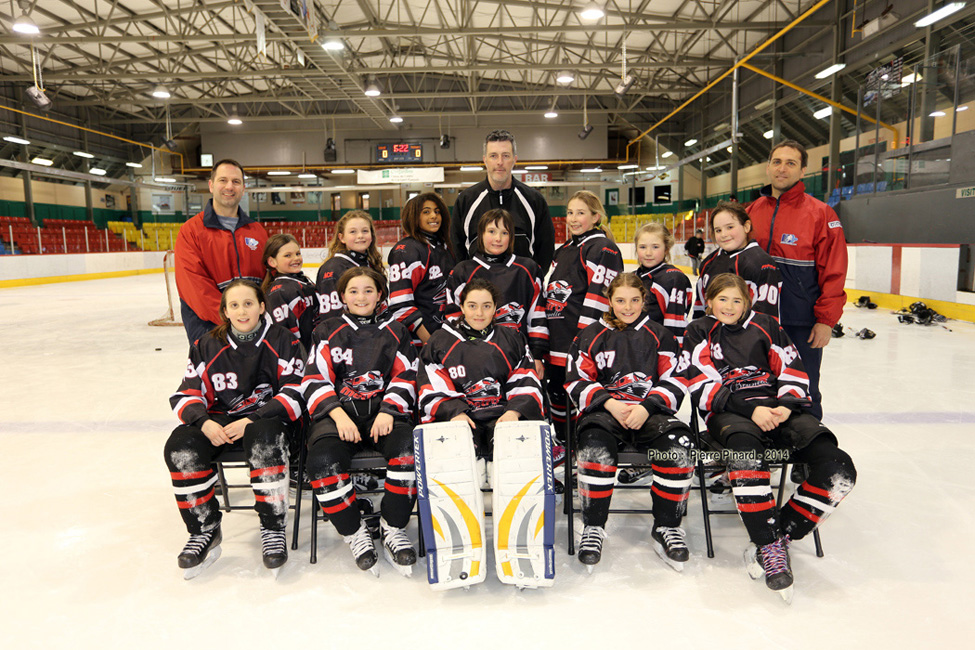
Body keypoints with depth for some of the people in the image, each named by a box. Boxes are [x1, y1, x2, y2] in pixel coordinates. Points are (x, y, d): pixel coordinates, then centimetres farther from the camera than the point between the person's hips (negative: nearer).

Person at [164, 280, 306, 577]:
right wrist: (205, 423, -17)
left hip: (267, 418, -4)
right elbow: (186, 395, 5)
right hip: (219, 421, 4)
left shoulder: (283, 341, -4)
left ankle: (273, 527, -22)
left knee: (263, 437, -38)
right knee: (180, 446, -24)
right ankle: (204, 529, -7)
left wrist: (252, 421, -21)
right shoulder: (207, 347, 7)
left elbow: (294, 394, -10)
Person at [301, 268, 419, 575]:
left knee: (409, 447, -31)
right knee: (323, 458, -31)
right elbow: (315, 381, 5)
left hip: (385, 411, 1)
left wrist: (387, 412, -10)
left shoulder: (395, 332, 16)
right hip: (338, 412, 0)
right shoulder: (327, 332, 14)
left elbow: (407, 378, 9)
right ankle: (353, 531, -10)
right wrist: (339, 415, -12)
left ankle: (393, 528, -12)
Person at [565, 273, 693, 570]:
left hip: (650, 410, 1)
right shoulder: (590, 336, 13)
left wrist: (647, 407, -10)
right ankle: (593, 527, -18)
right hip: (604, 409, -1)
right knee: (594, 442, -35)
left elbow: (673, 383, 9)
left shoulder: (660, 335, 15)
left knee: (677, 441, -31)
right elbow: (577, 382, 8)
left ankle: (666, 527, -13)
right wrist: (609, 403, -10)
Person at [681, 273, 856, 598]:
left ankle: (780, 535, -12)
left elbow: (793, 371, 16)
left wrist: (786, 407, -5)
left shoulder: (765, 326, 18)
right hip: (728, 413, -3)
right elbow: (703, 388, -1)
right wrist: (750, 410, -13)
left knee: (839, 470, -20)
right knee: (745, 449, -41)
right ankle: (768, 545, -28)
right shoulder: (698, 333, 11)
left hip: (776, 409, 4)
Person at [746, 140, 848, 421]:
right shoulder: (752, 211, 7)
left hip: (801, 325, -4)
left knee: (803, 393, 7)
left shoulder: (821, 214, -6)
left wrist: (826, 319, -12)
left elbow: (834, 272, -8)